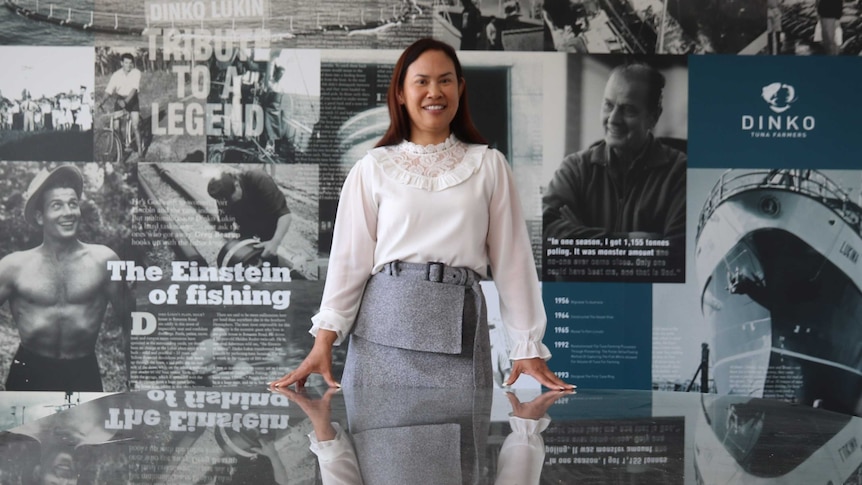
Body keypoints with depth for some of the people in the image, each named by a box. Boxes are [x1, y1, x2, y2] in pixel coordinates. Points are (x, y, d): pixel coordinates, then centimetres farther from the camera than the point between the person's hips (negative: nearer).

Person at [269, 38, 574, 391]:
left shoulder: (489, 166, 7)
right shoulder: (373, 168, 5)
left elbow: (511, 257, 7)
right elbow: (350, 256, 3)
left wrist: (529, 348, 4)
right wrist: (324, 341, -3)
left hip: (458, 326, 0)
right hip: (385, 321, 0)